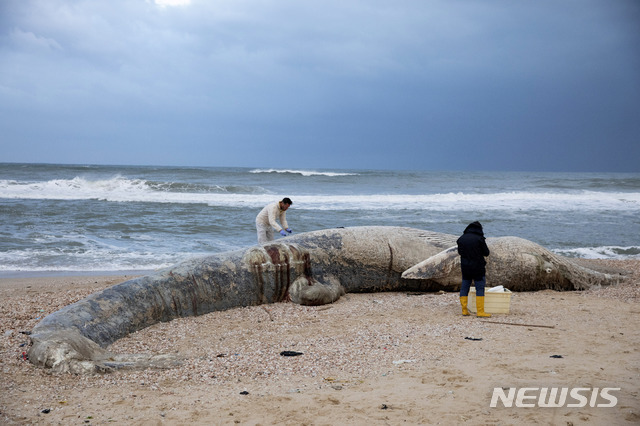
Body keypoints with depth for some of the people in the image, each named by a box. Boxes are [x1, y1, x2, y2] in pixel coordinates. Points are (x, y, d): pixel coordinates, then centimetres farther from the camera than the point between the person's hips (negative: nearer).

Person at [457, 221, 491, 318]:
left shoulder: (462, 238, 3)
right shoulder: (479, 238, -12)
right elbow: (486, 253, -6)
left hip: (465, 267, 5)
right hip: (478, 267, -4)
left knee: (464, 287, 11)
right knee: (480, 288, 0)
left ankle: (464, 310, 11)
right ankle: (480, 311, -3)